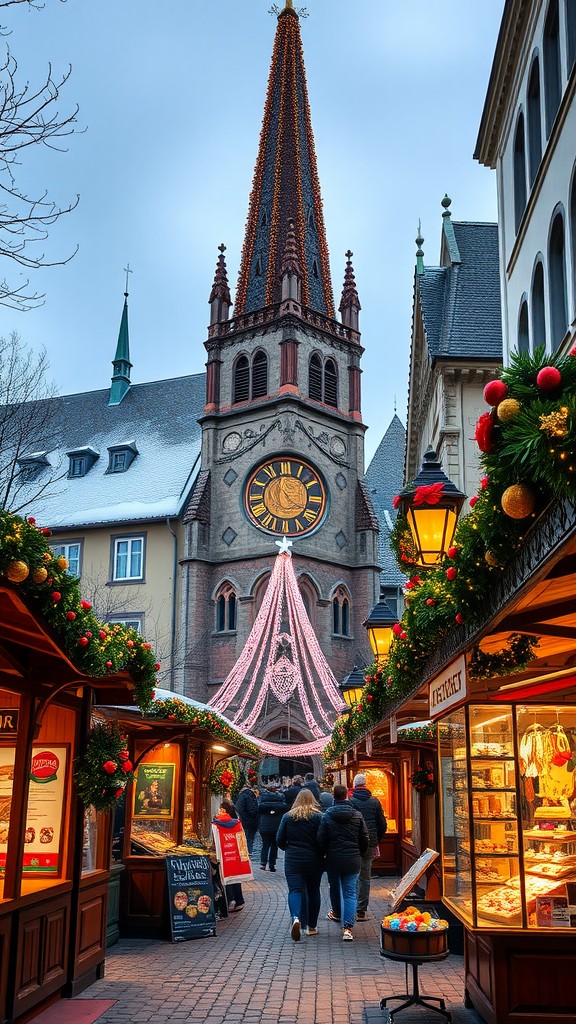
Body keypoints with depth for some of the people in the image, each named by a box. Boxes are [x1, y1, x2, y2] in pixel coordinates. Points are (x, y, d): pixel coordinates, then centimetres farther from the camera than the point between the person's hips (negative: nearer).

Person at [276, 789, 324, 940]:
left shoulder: (288, 817, 2)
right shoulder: (318, 817, -3)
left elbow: (279, 840, 2)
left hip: (293, 860, 0)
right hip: (314, 860, 0)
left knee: (295, 890, -4)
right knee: (313, 891, 14)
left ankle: (295, 918, -30)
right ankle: (312, 926, 21)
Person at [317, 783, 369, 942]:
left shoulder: (327, 815, -7)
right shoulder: (357, 815, -2)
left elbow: (321, 840, -8)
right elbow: (365, 840, 1)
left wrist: (326, 854, 11)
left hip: (333, 860, 0)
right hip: (353, 861, 0)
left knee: (335, 887, 23)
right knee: (350, 893, 1)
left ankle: (337, 913, 47)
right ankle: (347, 927, -11)